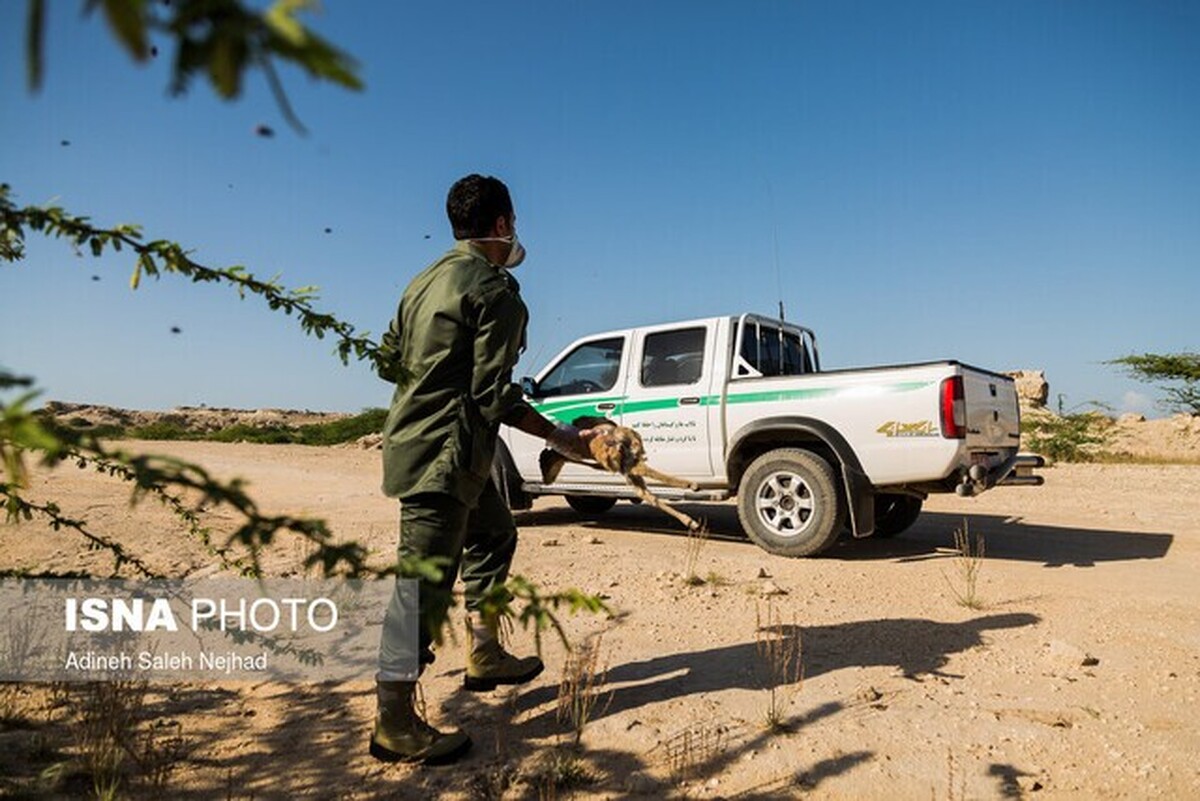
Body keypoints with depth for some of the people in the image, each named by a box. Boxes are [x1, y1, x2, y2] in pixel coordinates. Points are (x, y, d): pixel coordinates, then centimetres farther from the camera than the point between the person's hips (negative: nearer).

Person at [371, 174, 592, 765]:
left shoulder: (426, 281, 13)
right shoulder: (495, 290, -13)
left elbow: (389, 362, 15)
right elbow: (494, 394, -18)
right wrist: (559, 437, -8)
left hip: (415, 439, 10)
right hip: (445, 454, -10)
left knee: (493, 534, 24)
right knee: (426, 582, -5)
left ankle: (484, 655, 34)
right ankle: (395, 726, 5)